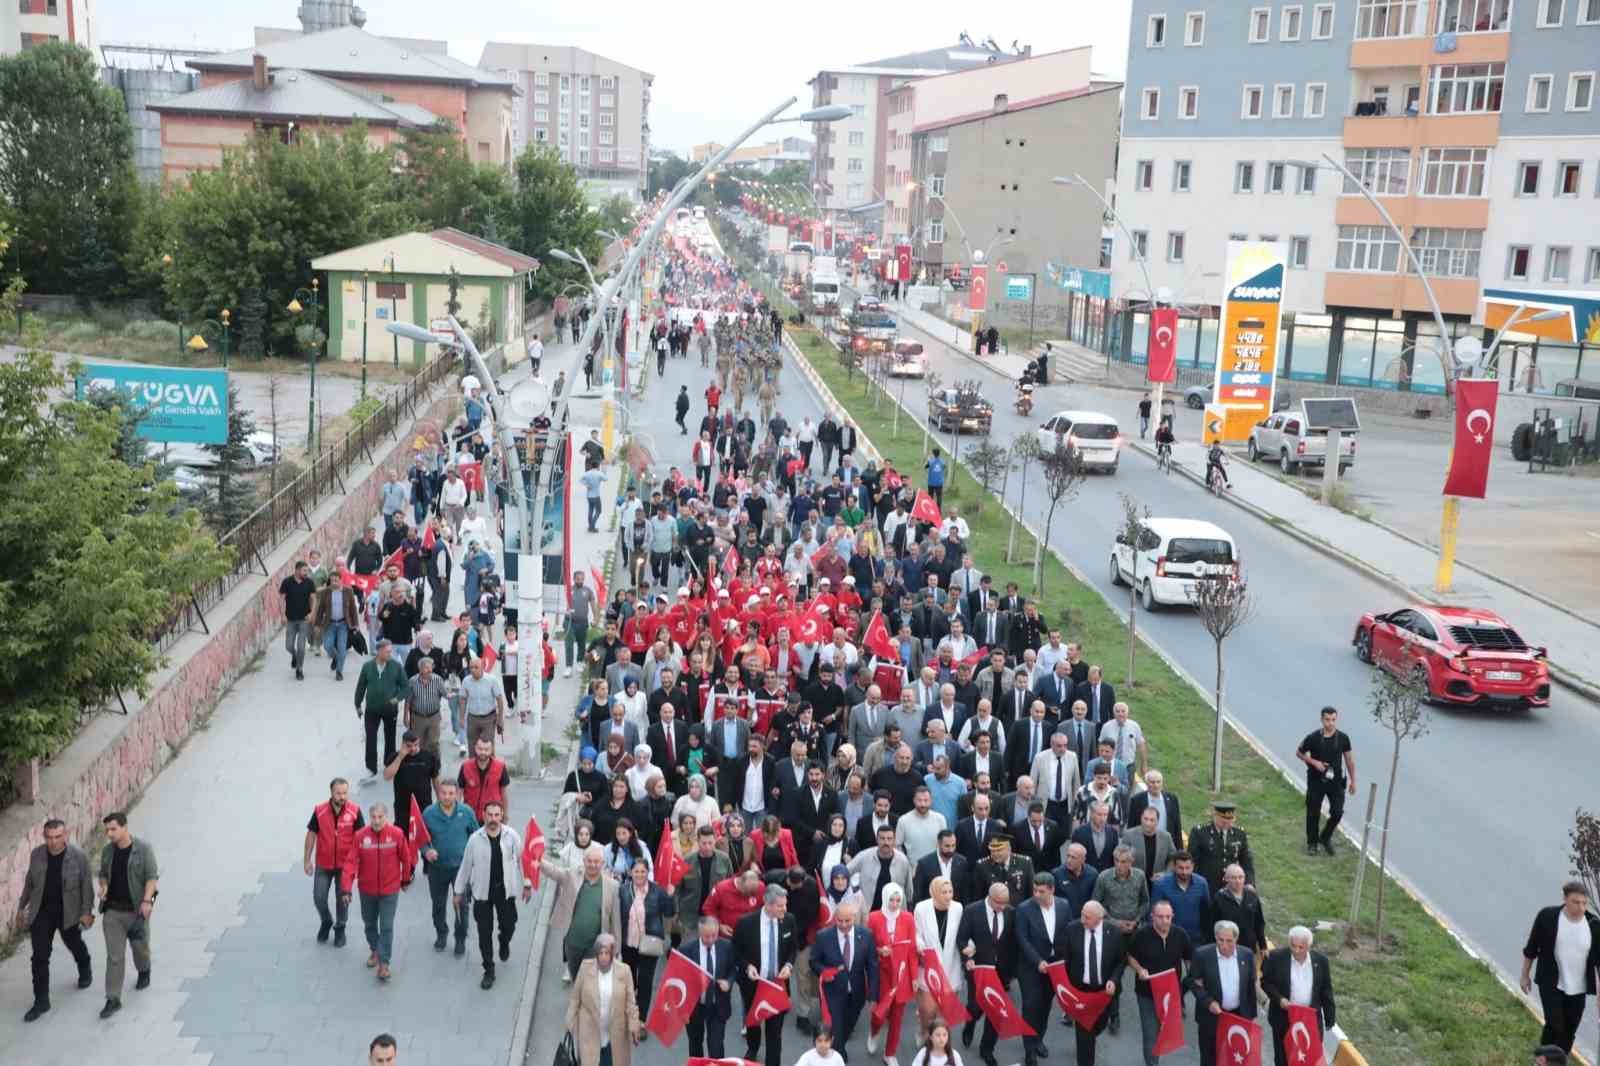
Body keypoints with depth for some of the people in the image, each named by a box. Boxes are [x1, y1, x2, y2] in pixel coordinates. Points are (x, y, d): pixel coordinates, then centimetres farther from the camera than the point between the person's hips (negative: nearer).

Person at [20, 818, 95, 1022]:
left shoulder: (78, 856, -17)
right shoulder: (36, 855, -7)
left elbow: (86, 885, -10)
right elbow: (29, 881, 7)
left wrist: (87, 911, -10)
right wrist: (24, 905, 13)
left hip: (68, 913, -2)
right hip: (41, 912, 2)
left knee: (75, 945, 22)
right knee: (40, 957, -1)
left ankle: (85, 970, 53)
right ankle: (41, 1001, 9)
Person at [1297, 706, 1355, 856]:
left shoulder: (1343, 738, -6)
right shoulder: (1313, 738, -12)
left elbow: (1349, 759, 5)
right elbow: (1299, 753, 2)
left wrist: (1352, 781, 7)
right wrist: (1314, 762, -13)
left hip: (1336, 782, 1)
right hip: (1316, 781, -1)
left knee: (1337, 812, -4)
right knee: (1313, 813, 7)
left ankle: (1325, 837, 22)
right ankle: (1312, 843, 25)